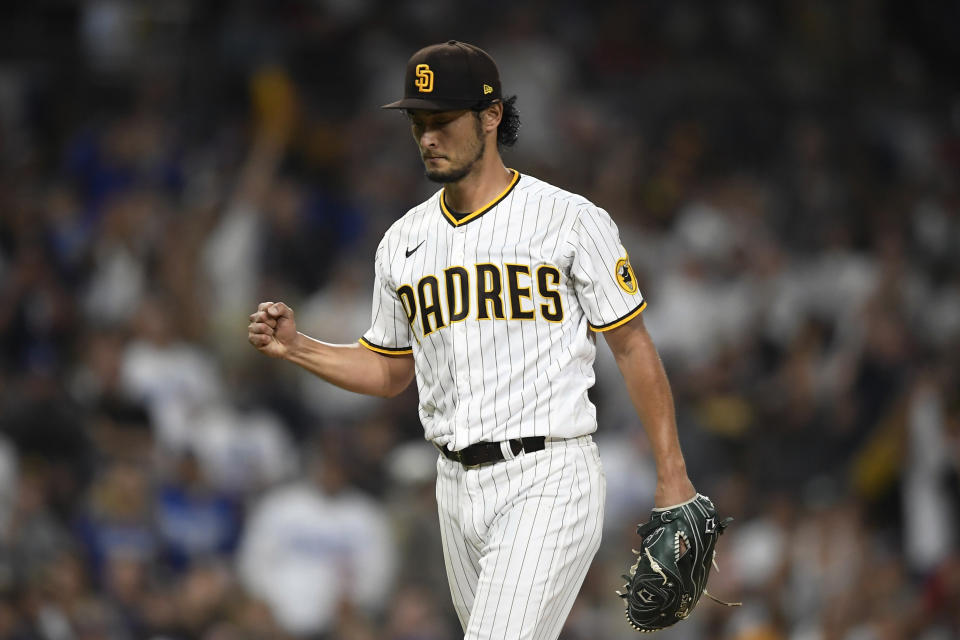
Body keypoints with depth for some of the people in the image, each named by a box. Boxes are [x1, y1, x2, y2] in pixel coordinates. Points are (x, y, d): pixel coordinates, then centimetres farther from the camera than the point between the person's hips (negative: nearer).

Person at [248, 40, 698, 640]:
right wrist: (296, 347, 5)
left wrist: (673, 475, -6)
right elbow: (389, 371, 22)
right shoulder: (403, 242, 12)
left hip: (549, 482, -6)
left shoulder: (572, 220, -4)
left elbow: (633, 346, -2)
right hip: (459, 488, 6)